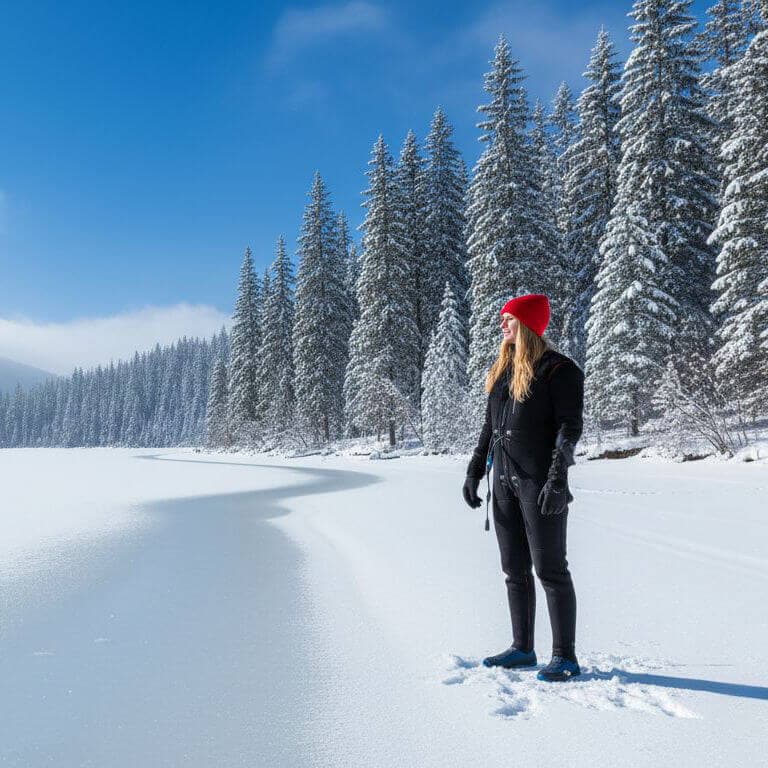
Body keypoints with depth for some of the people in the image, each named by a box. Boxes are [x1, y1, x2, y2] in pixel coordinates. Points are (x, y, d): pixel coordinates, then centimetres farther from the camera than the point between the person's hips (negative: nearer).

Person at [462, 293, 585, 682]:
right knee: (514, 569, 12)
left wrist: (558, 478, -21)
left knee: (550, 569, -3)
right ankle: (522, 648, 23)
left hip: (540, 482, -7)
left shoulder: (559, 368, -7)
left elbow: (570, 426, -12)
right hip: (504, 481, 8)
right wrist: (475, 471, 16)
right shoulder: (501, 370, 15)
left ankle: (565, 656, 8)